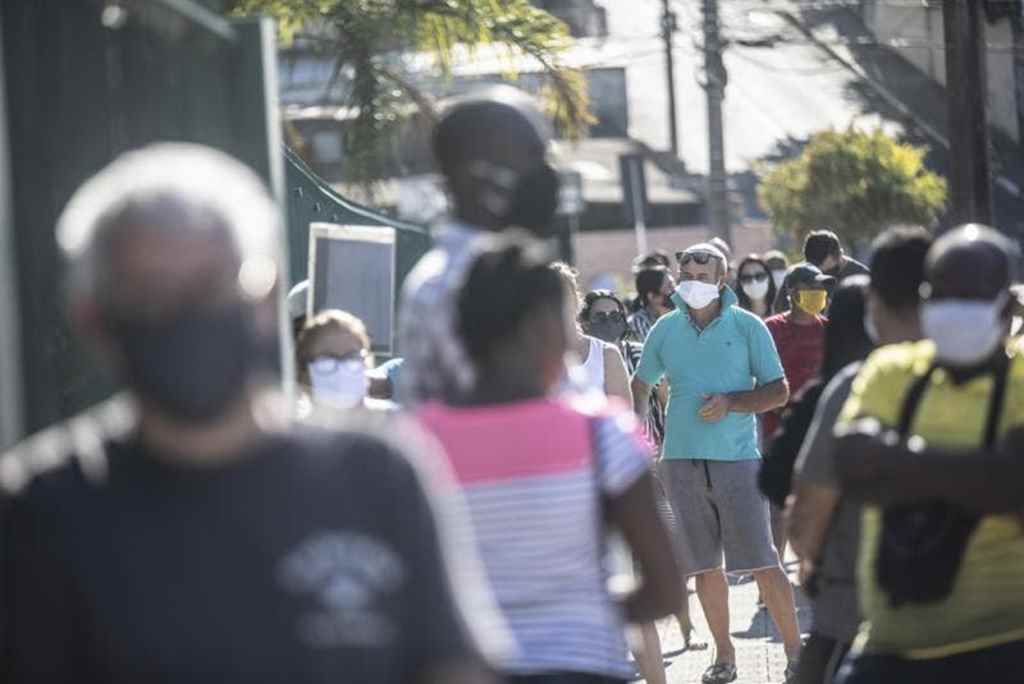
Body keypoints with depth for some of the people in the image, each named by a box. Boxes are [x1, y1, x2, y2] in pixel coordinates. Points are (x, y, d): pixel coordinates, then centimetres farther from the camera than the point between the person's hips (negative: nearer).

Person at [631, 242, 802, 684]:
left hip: (737, 457, -3)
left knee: (761, 560, -6)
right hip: (681, 460, 3)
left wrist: (730, 403, -14)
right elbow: (641, 383, 22)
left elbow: (779, 391, 1)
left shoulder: (747, 327, 0)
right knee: (705, 565, 7)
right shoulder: (666, 329, 9)